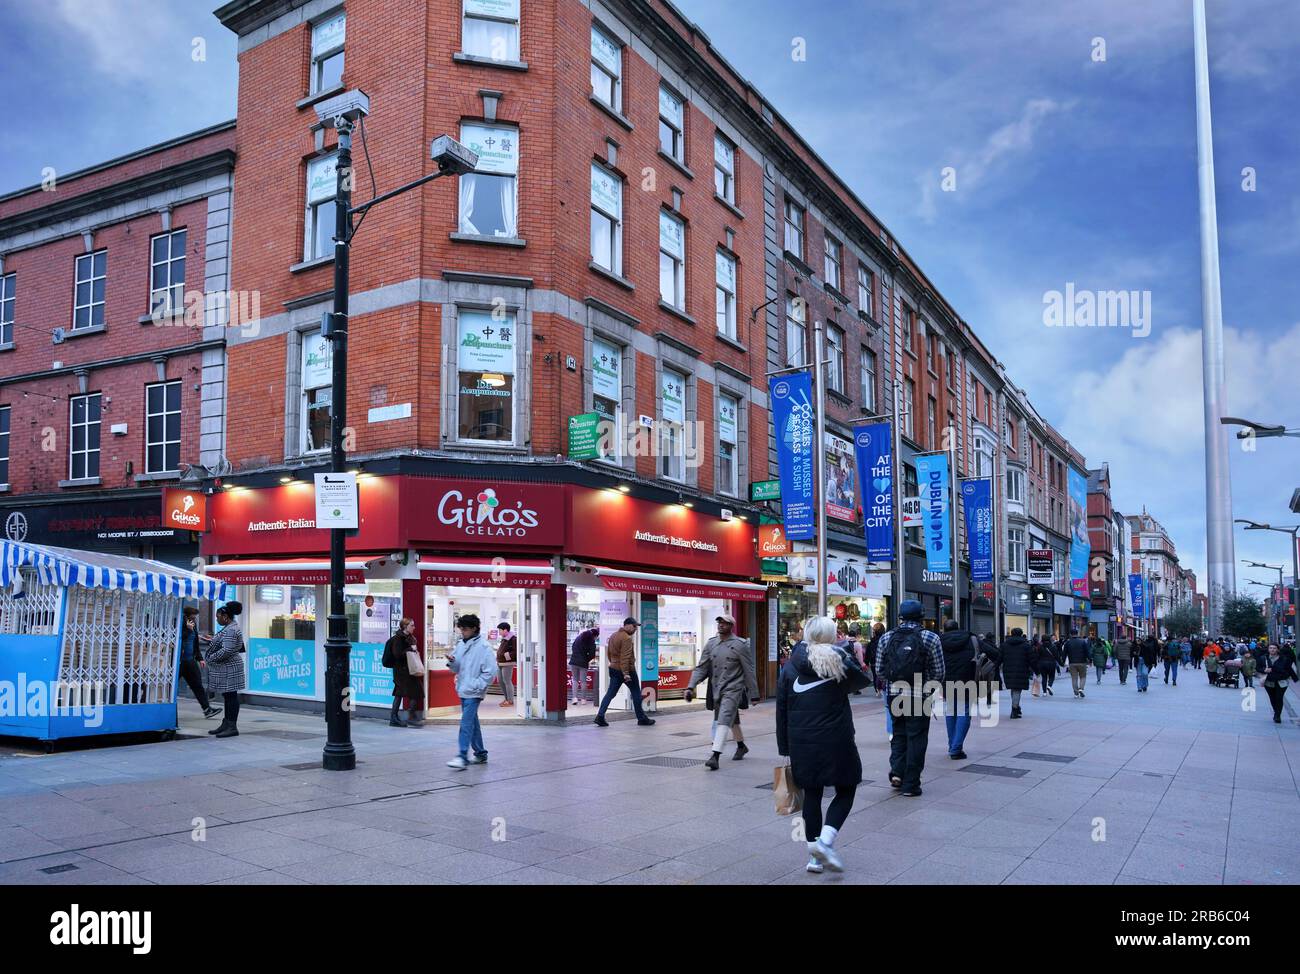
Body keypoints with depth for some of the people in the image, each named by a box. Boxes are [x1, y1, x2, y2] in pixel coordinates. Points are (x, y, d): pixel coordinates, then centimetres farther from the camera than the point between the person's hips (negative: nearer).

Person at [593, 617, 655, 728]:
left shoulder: (613, 635, 12)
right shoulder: (626, 638, -17)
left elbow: (608, 653, 17)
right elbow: (625, 657, -23)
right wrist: (626, 673, -25)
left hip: (614, 669, 8)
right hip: (627, 669, -8)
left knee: (610, 693, 7)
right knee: (636, 694, 6)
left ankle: (600, 716, -3)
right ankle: (641, 718, 13)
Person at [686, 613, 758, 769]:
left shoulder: (740, 645, -8)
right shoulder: (711, 644, 5)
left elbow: (749, 671, -5)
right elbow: (701, 668, 3)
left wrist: (754, 695, -3)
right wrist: (691, 686, -9)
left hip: (733, 689, -6)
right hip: (716, 690, 6)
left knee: (723, 721, -19)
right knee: (732, 720, 22)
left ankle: (715, 756, -25)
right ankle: (741, 746, 43)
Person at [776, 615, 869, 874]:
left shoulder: (790, 666, 3)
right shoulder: (839, 661, -5)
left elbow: (781, 711, 4)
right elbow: (863, 681, 14)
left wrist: (784, 749, 9)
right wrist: (852, 659, 30)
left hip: (801, 741, 3)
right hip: (836, 740, -3)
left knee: (812, 794, 12)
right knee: (845, 791, 12)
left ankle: (814, 856, 16)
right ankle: (825, 840, -7)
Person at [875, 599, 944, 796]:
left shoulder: (886, 638, 1)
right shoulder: (931, 638, -6)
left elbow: (879, 669, 5)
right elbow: (939, 672, -4)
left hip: (894, 694, 3)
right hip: (920, 697, -2)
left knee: (899, 734, 20)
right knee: (916, 738, 7)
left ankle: (897, 771, 5)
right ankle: (910, 784, 9)